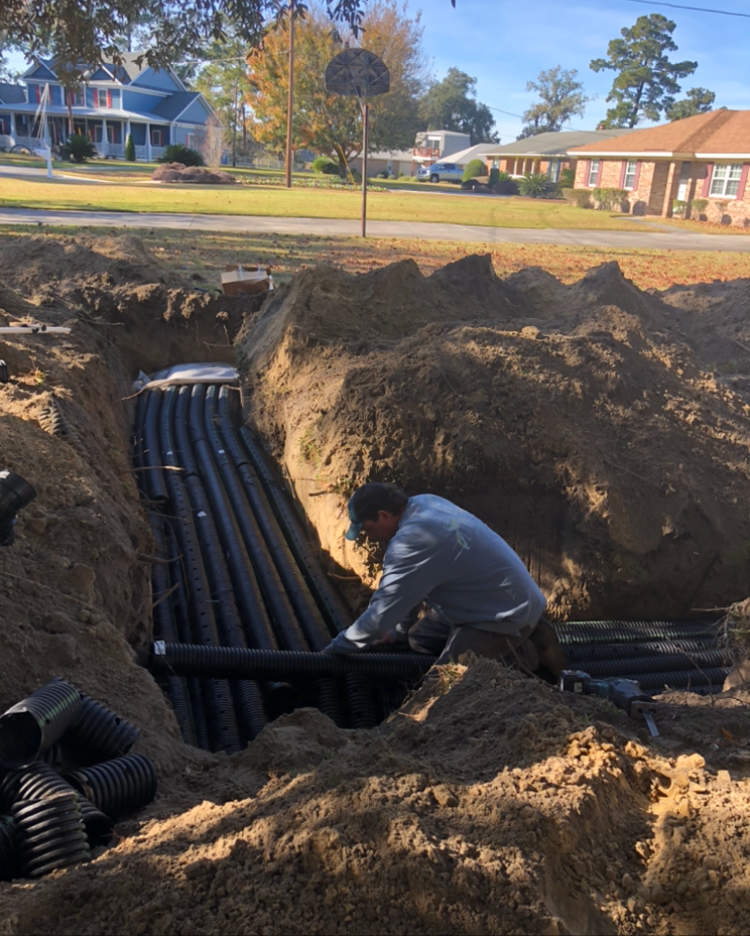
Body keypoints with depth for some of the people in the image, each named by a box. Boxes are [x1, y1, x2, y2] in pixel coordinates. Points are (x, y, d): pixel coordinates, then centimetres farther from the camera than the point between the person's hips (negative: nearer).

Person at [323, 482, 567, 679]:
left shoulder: (412, 541, -29)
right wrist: (400, 631, 23)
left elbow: (382, 611, -23)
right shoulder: (424, 503, 1)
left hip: (508, 616, -10)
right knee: (420, 639, 18)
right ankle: (521, 636, 16)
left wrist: (336, 648, -9)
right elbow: (412, 586, 13)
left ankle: (525, 658, 0)